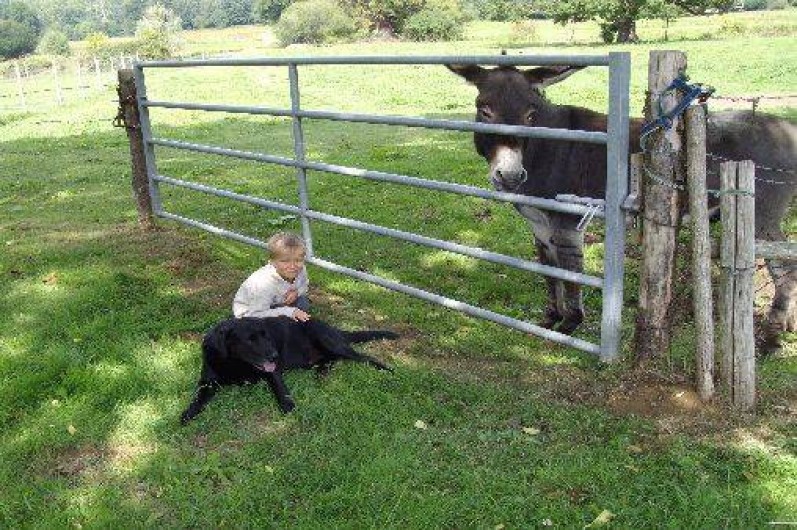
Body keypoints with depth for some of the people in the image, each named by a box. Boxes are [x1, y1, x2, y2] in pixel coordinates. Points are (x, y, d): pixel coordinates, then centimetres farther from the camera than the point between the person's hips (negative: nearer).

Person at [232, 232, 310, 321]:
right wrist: (289, 311, -42)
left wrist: (297, 292, -24)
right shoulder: (264, 284, -40)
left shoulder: (301, 271, -21)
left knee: (303, 303, -13)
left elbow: (304, 286, 2)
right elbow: (258, 314, -37)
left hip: (276, 303, 6)